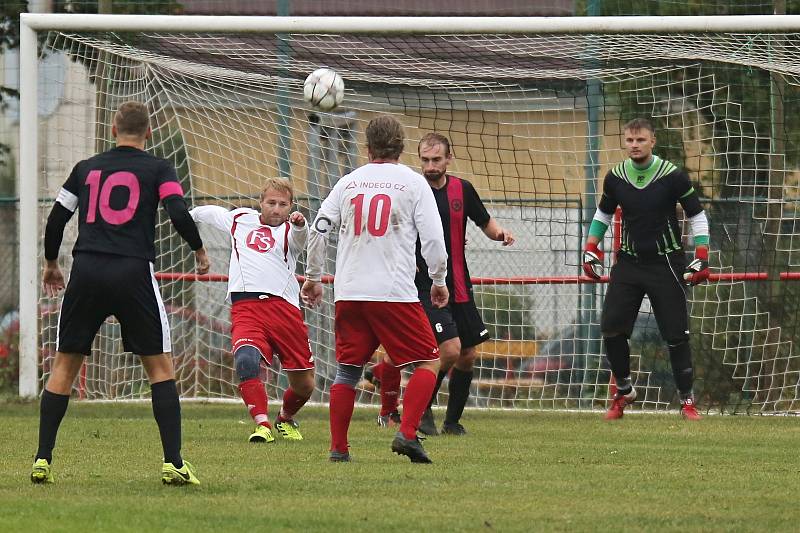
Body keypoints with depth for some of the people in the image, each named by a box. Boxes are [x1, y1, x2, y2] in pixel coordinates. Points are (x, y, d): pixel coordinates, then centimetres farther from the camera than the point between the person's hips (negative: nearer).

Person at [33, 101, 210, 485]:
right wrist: (200, 252, 11)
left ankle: (42, 460, 4)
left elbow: (56, 220, 16)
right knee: (160, 366, 6)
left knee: (64, 365, 11)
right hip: (133, 273, -2)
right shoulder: (157, 169, 5)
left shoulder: (86, 169, 15)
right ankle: (173, 464, -3)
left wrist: (51, 263, 33)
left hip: (86, 272, 2)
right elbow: (179, 214, -7)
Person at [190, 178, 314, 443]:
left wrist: (299, 224, -38)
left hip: (284, 308, -1)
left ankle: (286, 419, 35)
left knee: (304, 385, 4)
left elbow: (300, 237, -15)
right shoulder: (241, 219, 20)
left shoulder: (289, 230, 10)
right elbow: (211, 212, 40)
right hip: (246, 308, 1)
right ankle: (262, 425, -31)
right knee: (246, 359, -30)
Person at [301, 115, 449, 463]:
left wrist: (312, 277, 20)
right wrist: (439, 282, 11)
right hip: (395, 292, -4)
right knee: (428, 362, 5)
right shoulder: (413, 183, 1)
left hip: (348, 293, 4)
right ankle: (407, 434, -11)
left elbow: (318, 230, 8)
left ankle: (338, 448, 8)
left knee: (347, 369, 12)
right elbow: (432, 238, -3)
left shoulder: (348, 182, 11)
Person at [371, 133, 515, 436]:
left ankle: (453, 420, 24)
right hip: (425, 286, -5)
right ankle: (422, 410, 2)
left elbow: (485, 222, 17)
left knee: (468, 356, 8)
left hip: (459, 287, 5)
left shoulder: (462, 190, 4)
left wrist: (499, 233, -4)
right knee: (450, 349, -18)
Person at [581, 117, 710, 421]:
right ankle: (624, 391, 12)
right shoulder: (615, 178, 0)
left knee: (676, 334, -4)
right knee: (611, 328, -7)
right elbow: (603, 214, 18)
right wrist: (591, 250, 9)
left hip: (665, 262, -3)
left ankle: (687, 400, 8)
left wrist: (701, 259, -7)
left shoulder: (673, 176, -10)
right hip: (628, 260, 3)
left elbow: (697, 216, -1)